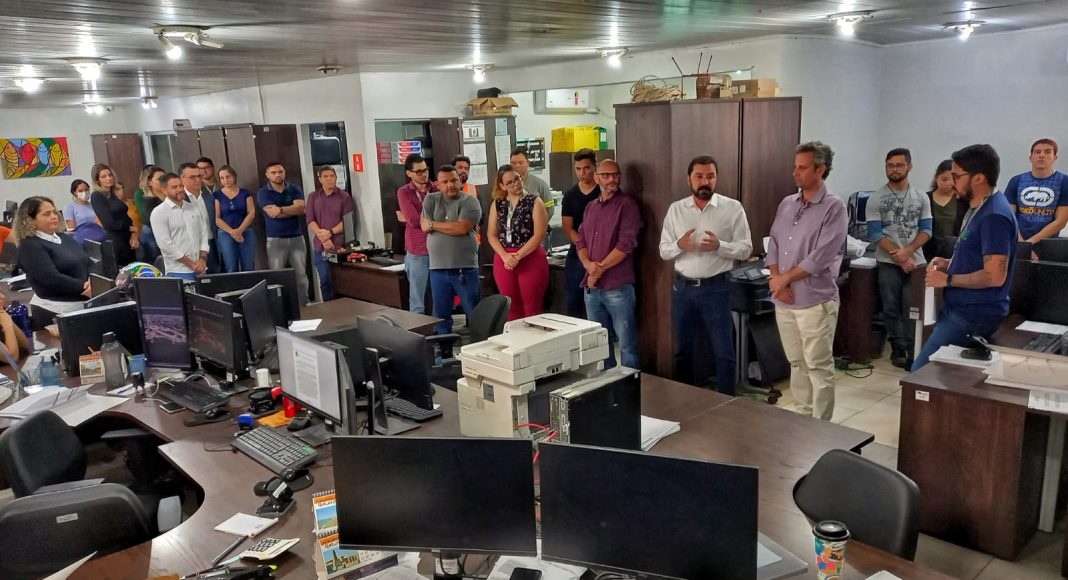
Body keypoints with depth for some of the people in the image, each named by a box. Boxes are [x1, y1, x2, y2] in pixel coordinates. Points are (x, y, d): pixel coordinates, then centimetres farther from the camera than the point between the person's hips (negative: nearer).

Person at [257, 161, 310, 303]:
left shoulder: (295, 189, 7)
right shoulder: (263, 193, 1)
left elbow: (301, 208, -9)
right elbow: (272, 213, -13)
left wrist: (281, 209, -19)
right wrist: (293, 210, -6)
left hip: (296, 237, 2)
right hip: (275, 239, -2)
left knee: (301, 274, 2)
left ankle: (304, 304, 11)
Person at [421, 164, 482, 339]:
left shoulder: (470, 202, -2)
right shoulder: (431, 200, 8)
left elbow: (462, 228, -16)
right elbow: (424, 226, -4)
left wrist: (433, 224, -6)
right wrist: (451, 227, -7)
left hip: (465, 268, -3)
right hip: (438, 268, 3)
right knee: (441, 316, 13)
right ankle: (443, 351, 26)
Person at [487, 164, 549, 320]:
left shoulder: (534, 202, -2)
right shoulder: (497, 205, 9)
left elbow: (539, 235, -9)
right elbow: (491, 235, 5)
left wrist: (518, 256, -15)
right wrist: (505, 256, -11)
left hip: (531, 259, -4)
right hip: (504, 261, 4)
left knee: (532, 310, -2)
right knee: (512, 310, 9)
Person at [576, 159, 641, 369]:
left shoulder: (627, 204, -5)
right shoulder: (590, 207, 16)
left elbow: (626, 244, -14)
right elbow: (580, 241, 13)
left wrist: (600, 268, -11)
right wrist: (589, 265, -7)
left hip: (618, 287, -6)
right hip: (591, 286, 7)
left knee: (627, 343, -2)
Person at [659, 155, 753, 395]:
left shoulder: (732, 208, -3)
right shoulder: (675, 209, 5)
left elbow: (745, 248, -5)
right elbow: (664, 251, 5)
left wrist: (719, 246, -23)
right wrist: (679, 245, -17)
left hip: (716, 288, -3)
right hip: (682, 287, 3)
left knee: (724, 353, 3)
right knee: (683, 350, 14)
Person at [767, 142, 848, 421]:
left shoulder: (834, 208, -10)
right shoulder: (786, 204, 10)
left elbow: (820, 257, -17)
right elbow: (773, 245, 11)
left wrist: (785, 278, -11)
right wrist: (775, 277, -6)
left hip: (815, 302, -6)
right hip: (783, 301, 6)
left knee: (819, 368, 1)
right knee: (797, 364, 15)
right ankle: (803, 417, 28)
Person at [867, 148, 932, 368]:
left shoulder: (921, 198, 6)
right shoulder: (876, 199, -1)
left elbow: (926, 230, 3)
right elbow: (875, 233, -6)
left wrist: (908, 251, -14)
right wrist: (899, 256, -13)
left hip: (915, 261, 1)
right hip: (888, 263, -1)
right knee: (892, 308, 3)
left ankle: (912, 350, 6)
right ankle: (898, 349, 12)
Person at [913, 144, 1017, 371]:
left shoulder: (994, 216, -20)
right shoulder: (979, 208, 13)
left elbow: (995, 276, -25)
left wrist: (948, 279, -15)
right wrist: (950, 263, 8)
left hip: (973, 317, -10)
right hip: (960, 309, 10)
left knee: (921, 374, -13)